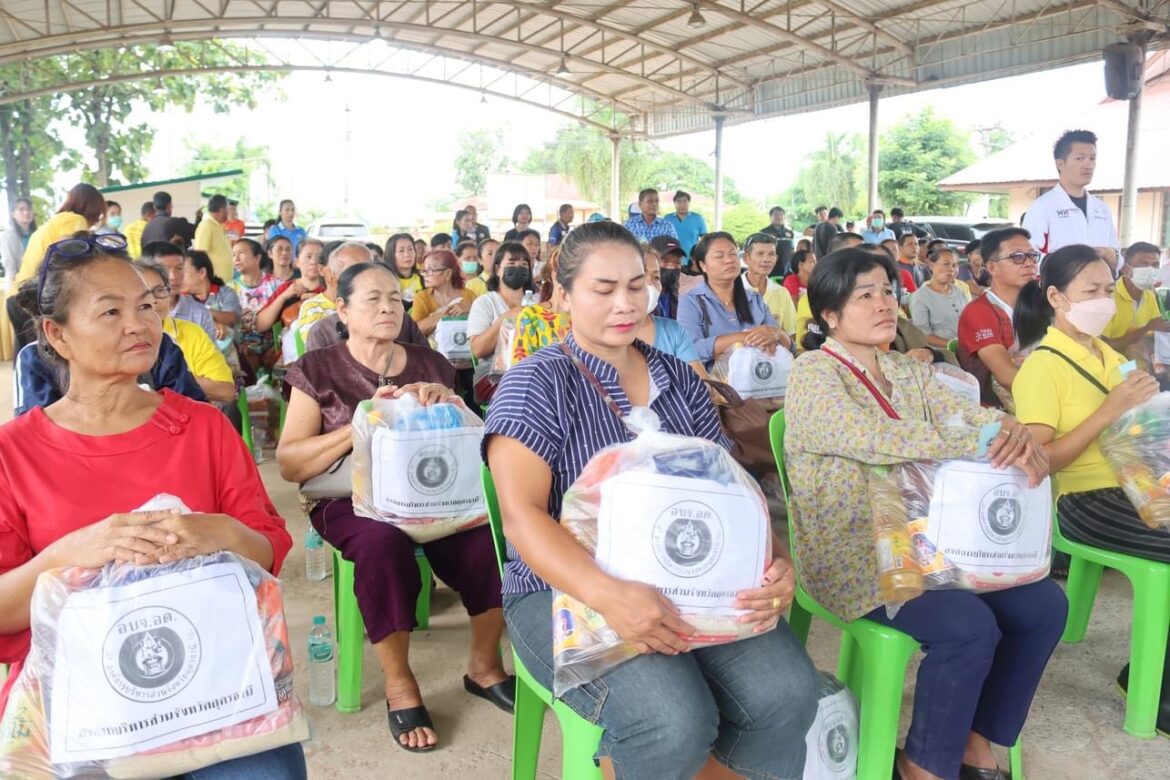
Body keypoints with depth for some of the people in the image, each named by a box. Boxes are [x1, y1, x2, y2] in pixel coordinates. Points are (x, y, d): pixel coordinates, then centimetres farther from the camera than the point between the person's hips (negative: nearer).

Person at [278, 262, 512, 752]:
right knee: (383, 540, -37)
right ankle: (399, 684, -17)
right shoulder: (318, 370, 4)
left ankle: (484, 664, -4)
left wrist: (447, 403, -8)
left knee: (493, 532, -27)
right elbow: (289, 464, -6)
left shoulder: (430, 364, 13)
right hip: (352, 497, -2)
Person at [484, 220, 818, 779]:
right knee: (673, 722, -29)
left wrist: (772, 562, -15)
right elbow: (523, 516, -15)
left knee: (786, 694, -20)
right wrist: (609, 595, -32)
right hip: (567, 592, -4)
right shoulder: (535, 385, -4)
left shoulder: (679, 379, 11)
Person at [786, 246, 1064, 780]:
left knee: (1043, 605, -3)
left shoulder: (904, 371, 13)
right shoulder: (812, 374, -11)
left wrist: (1014, 429, -22)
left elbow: (967, 414, 2)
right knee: (969, 627, -25)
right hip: (853, 554, -8)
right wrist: (990, 443, -27)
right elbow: (881, 439, -25)